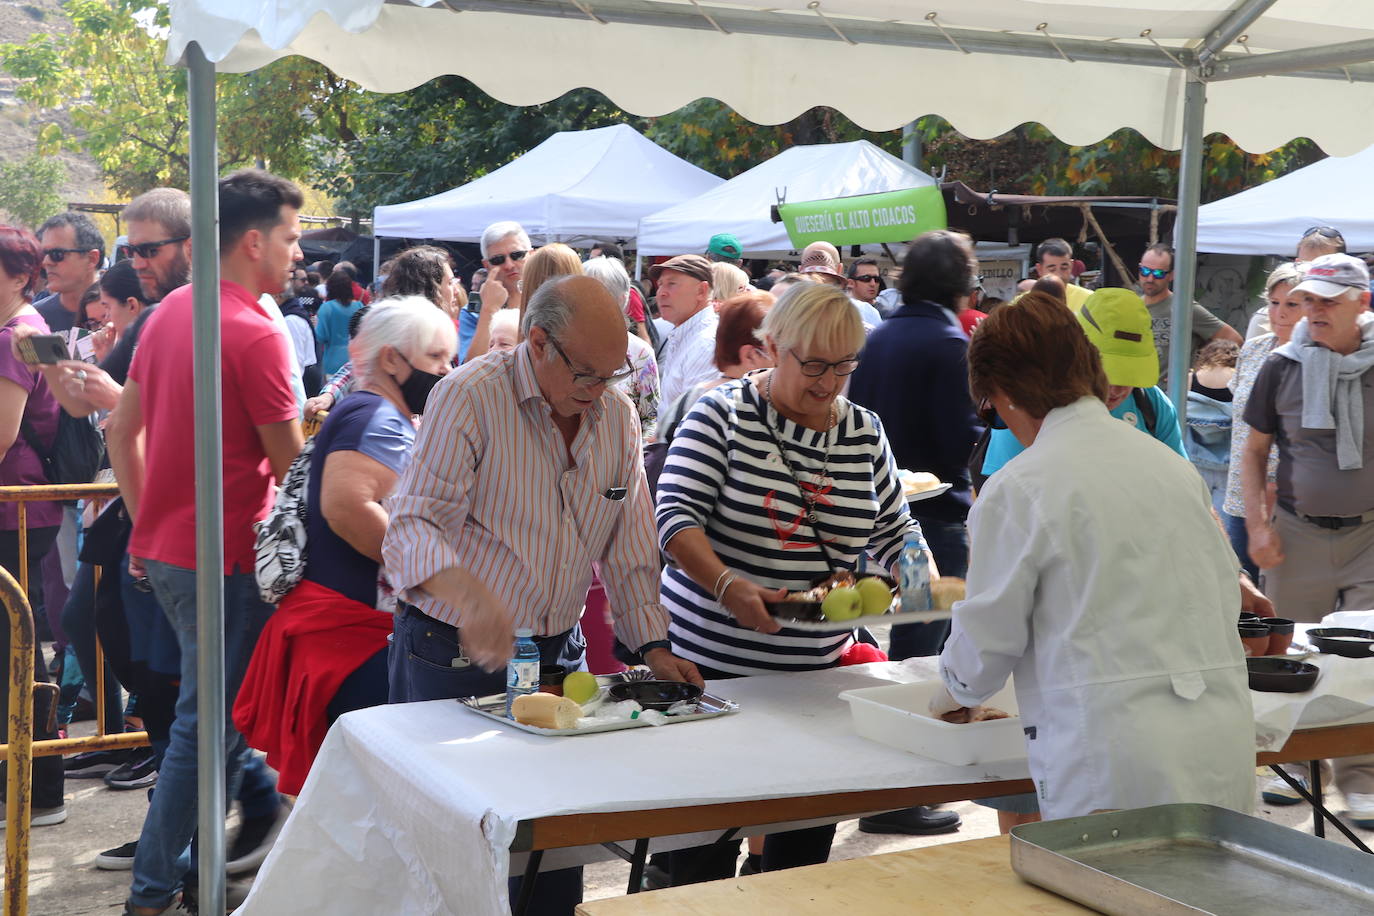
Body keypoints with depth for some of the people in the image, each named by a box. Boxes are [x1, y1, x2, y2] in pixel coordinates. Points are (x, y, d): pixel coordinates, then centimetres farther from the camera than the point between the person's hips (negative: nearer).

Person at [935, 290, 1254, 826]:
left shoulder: (1016, 489, -7)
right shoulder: (1172, 464, 11)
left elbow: (988, 637, 0)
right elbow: (1225, 587, 18)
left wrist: (955, 693, 21)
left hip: (1114, 758, -6)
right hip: (1223, 738, 6)